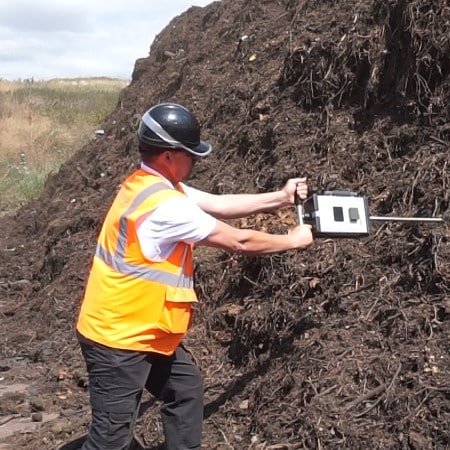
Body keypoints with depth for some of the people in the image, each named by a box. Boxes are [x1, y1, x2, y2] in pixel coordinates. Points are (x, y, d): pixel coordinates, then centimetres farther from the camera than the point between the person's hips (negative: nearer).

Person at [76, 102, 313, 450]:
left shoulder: (153, 185, 4)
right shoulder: (164, 205, -26)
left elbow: (219, 205, 9)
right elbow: (239, 242, -19)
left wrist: (282, 197, 7)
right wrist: (294, 241, -4)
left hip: (145, 329, 10)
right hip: (117, 336, -10)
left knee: (186, 389, 20)